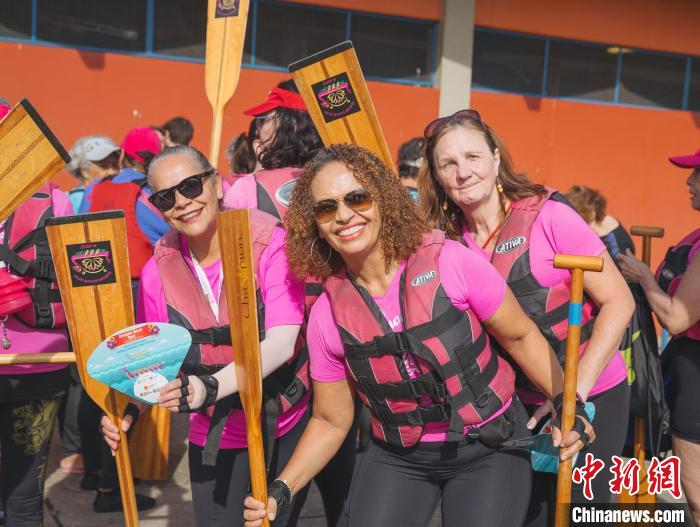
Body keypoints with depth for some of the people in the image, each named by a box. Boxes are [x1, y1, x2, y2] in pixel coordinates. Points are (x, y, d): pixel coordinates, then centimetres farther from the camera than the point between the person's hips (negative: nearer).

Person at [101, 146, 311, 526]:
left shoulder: (270, 243, -17)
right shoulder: (159, 270, -6)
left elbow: (281, 343, -25)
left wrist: (210, 387, -38)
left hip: (287, 427, -2)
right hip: (212, 436, 2)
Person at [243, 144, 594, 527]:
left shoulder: (449, 260, -16)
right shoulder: (326, 314, -8)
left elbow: (520, 336, -3)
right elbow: (330, 421, 2)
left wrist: (566, 402, -12)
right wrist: (281, 491, -8)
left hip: (489, 447, -1)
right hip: (398, 459, 2)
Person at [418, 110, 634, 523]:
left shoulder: (548, 215, -16)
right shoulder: (451, 241, -3)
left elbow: (619, 302, -15)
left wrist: (574, 391, -21)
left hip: (592, 396, -3)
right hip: (519, 405, 4)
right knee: (523, 514, 12)